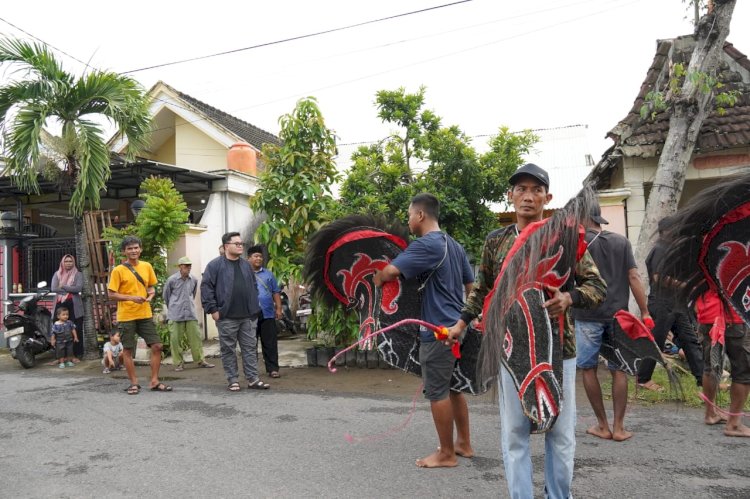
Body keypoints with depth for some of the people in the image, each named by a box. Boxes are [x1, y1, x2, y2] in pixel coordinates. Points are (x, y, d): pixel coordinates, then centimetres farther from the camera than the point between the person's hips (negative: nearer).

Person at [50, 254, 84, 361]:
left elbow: (78, 288, -8)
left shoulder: (78, 274, 8)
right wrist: (70, 290, -6)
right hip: (60, 305, 2)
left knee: (76, 331, -2)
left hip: (74, 306, -2)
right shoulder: (57, 274, 14)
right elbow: (53, 288, -1)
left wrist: (63, 286, -5)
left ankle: (76, 355, 4)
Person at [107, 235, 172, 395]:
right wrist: (131, 298, -19)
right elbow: (111, 294, -6)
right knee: (127, 350, 5)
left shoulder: (147, 266, 7)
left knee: (157, 346, -1)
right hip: (126, 316, -4)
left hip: (145, 314, 4)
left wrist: (151, 294, -4)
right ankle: (134, 383, 18)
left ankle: (154, 381, 10)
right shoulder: (118, 270, -6)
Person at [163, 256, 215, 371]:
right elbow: (165, 295, 7)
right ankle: (178, 363, 10)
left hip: (191, 314, 3)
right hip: (175, 315, -3)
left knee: (196, 337, 2)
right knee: (175, 339, 0)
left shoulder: (194, 280, 4)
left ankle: (200, 360, 10)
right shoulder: (172, 280, -6)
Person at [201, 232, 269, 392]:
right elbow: (206, 288, -8)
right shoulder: (215, 265, -5)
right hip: (227, 317, -4)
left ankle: (253, 379, 11)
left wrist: (254, 306, 12)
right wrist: (213, 309, -12)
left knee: (250, 348, 5)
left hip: (248, 316, 5)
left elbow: (254, 286, 19)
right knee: (228, 350, 5)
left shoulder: (246, 265, 12)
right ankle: (233, 380, 14)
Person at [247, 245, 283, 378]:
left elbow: (276, 292, 12)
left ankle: (272, 368, 5)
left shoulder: (268, 274, 12)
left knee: (270, 343, 1)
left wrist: (278, 309, 5)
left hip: (267, 314, 1)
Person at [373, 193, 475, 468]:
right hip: (456, 327, 9)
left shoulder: (426, 245, -17)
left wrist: (372, 282, -6)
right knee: (454, 387, 19)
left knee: (437, 392, 2)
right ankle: (464, 443, 30)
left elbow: (389, 271, -26)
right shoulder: (454, 245, 12)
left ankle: (447, 454, 13)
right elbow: (471, 285, 18)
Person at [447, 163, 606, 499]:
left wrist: (569, 298, -18)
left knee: (560, 432, 9)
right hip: (511, 348, 1)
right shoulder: (495, 241, 5)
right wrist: (462, 322, 11)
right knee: (514, 433, 7)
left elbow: (598, 286, 0)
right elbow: (481, 289, 17)